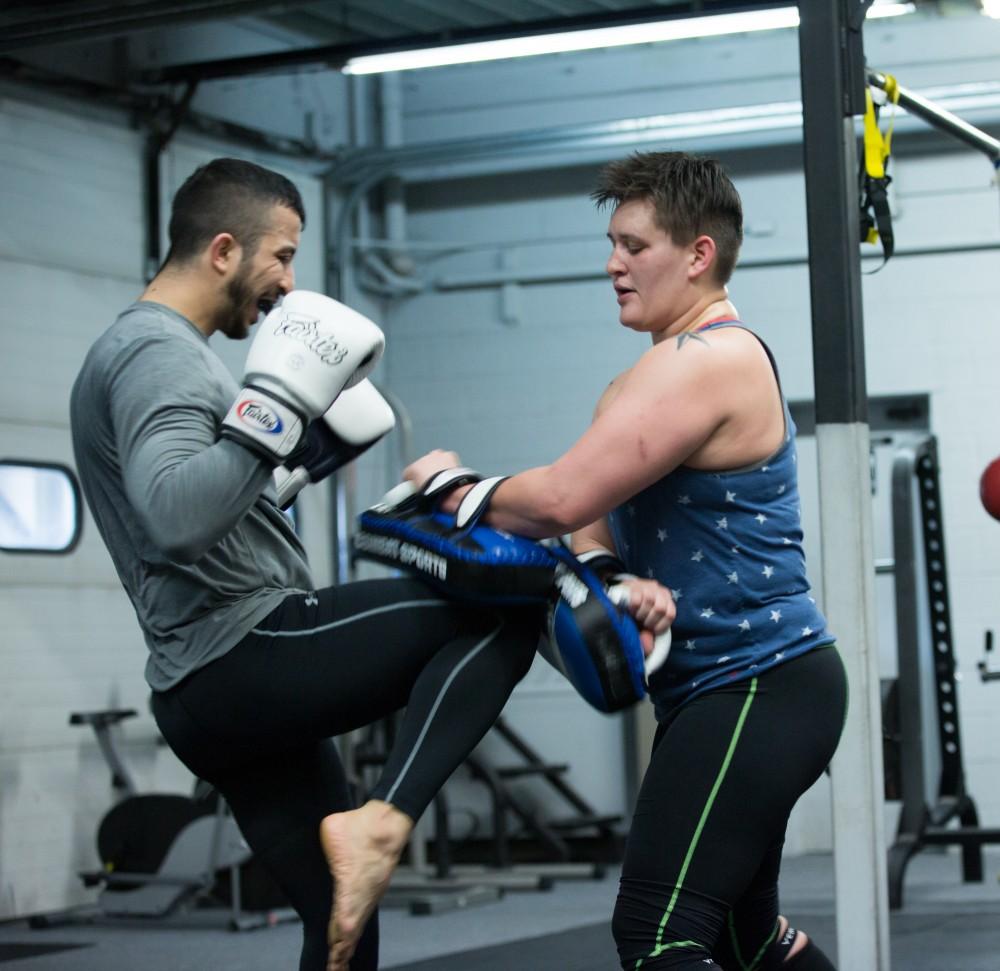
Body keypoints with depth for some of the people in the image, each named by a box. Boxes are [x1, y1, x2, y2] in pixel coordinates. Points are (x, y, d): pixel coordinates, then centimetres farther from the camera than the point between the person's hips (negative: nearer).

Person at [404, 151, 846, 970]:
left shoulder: (708, 360, -16)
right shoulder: (673, 371, 17)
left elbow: (560, 499, -25)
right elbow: (594, 517, 7)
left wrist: (452, 486, -6)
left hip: (759, 689, -11)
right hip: (724, 689, 11)